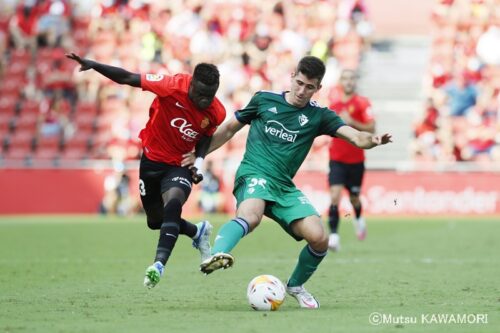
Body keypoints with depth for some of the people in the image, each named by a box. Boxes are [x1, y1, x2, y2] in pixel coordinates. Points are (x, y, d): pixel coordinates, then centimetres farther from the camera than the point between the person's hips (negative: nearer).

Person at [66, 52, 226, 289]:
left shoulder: (216, 113, -16)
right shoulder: (174, 87, -26)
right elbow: (128, 78, -24)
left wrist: (199, 161, -14)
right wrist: (93, 65, -33)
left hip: (180, 165, -1)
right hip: (152, 160, 1)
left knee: (173, 204, -32)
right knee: (155, 221, 13)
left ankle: (159, 264, -39)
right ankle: (197, 232, 42)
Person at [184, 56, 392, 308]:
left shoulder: (318, 116, 8)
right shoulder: (264, 100, 7)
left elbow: (356, 137, -6)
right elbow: (229, 129, 19)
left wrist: (373, 140, -29)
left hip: (284, 186, 3)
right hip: (253, 174, -3)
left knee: (319, 238, -12)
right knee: (250, 216, -38)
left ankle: (296, 286, 15)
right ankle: (217, 254, -64)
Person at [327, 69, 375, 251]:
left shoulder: (362, 103, -7)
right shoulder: (333, 101, 5)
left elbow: (371, 129, -15)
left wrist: (352, 122, -25)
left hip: (356, 160, -1)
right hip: (337, 159, 1)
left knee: (354, 198, 15)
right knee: (335, 195, -17)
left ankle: (358, 218, 49)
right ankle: (334, 235, -19)